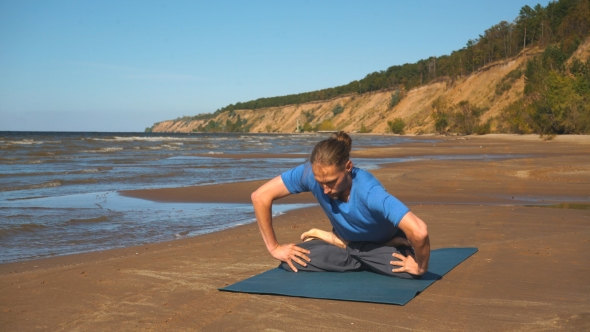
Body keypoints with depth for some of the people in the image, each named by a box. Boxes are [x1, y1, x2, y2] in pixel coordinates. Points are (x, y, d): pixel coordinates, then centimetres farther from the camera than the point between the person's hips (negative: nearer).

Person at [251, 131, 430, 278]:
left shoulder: (368, 191, -43)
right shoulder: (309, 173, -31)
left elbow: (419, 232, -52)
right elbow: (260, 196, -21)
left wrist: (420, 267, -35)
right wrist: (274, 247, -19)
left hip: (384, 245, -2)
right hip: (346, 241, 2)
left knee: (412, 268, -34)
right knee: (291, 260, -22)